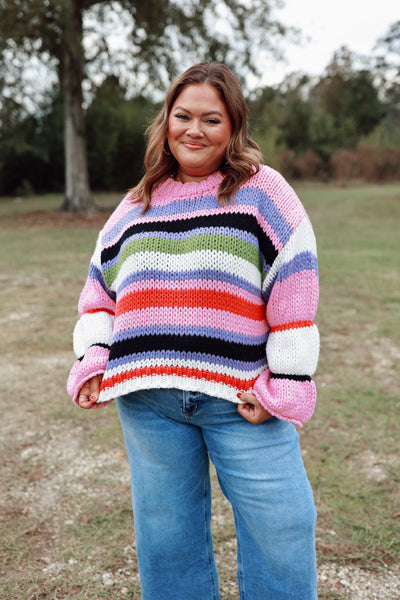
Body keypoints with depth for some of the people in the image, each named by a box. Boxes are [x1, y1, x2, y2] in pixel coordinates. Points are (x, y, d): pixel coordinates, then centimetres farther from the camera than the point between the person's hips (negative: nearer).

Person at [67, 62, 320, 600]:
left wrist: (285, 384, -10)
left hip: (241, 398, -3)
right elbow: (100, 285, 19)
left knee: (279, 531, 3)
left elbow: (295, 283, -5)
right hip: (148, 399, 4)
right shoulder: (136, 205, 15)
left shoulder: (261, 190, 1)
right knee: (166, 536, 16)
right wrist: (93, 359, 5)